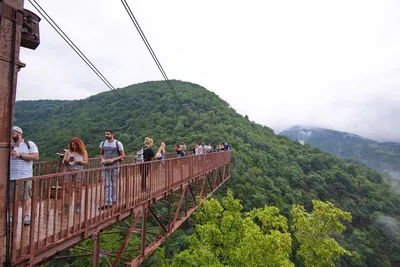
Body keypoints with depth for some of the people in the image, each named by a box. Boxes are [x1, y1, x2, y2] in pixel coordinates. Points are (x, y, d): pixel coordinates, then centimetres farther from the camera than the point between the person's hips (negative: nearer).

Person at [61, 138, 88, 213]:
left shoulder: (83, 152, 5)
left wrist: (79, 160, -16)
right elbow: (63, 162, 7)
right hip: (68, 171, 1)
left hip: (78, 171, -1)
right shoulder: (68, 152, 7)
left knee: (78, 189, -1)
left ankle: (78, 207, 8)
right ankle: (65, 207, 11)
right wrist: (67, 160, -15)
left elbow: (86, 162, 0)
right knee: (66, 189, 1)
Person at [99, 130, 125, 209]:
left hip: (115, 166, -3)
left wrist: (113, 159, -18)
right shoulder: (103, 143, 6)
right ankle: (108, 202, 7)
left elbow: (122, 156, -6)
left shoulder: (118, 144, -7)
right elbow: (101, 154, 16)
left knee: (114, 184, 9)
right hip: (106, 166, 3)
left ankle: (113, 200, 25)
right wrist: (102, 159, -6)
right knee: (107, 184, 2)